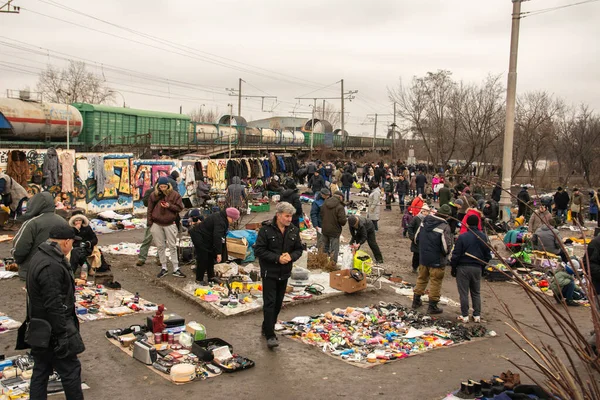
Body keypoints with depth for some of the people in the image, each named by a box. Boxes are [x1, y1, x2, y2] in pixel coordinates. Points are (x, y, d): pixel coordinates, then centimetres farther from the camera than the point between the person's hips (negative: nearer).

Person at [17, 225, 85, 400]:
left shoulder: (40, 257, 9)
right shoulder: (51, 267, -25)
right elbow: (54, 306, -25)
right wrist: (64, 335, -20)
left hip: (41, 331, 10)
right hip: (52, 332, -10)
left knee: (41, 371, 16)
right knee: (70, 370, 3)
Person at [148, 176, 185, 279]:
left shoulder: (174, 194, -4)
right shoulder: (153, 195, 0)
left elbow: (180, 208, -2)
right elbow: (150, 210, 5)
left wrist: (169, 206, -18)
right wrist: (150, 223, 2)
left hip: (170, 224, -2)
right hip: (157, 224, 2)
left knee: (172, 246, 2)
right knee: (160, 246, 9)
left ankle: (176, 269, 5)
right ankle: (163, 268, 20)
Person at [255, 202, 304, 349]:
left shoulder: (294, 230, 2)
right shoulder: (266, 229, -13)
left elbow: (299, 249, 8)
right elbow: (259, 250, -14)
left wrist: (291, 256, -14)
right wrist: (277, 258, -22)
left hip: (284, 273, 5)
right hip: (269, 272, -5)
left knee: (278, 303, 12)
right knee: (270, 303, -9)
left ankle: (267, 328, 29)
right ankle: (270, 336, -6)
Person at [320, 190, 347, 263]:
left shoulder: (324, 204, 1)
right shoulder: (340, 207, -20)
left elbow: (321, 216, 9)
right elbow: (342, 220, -22)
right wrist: (343, 222, -1)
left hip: (325, 230, 6)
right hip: (334, 231, -6)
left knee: (325, 247, 21)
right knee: (334, 249, 4)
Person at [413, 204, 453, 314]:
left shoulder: (425, 221, -1)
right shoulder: (444, 227, -22)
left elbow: (416, 238, 8)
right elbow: (446, 247, -21)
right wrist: (446, 253, 1)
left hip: (423, 257, 6)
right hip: (437, 260, -6)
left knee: (422, 278, 22)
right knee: (435, 282, 7)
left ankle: (416, 301, 33)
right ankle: (432, 306, 14)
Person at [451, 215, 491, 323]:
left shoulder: (462, 237, -13)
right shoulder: (484, 237, 1)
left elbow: (456, 255, -10)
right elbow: (488, 255, 8)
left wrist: (453, 268, 1)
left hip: (463, 267, -4)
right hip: (477, 268, 4)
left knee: (463, 293, 3)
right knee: (476, 293, 15)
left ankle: (465, 316, 6)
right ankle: (477, 315, 17)